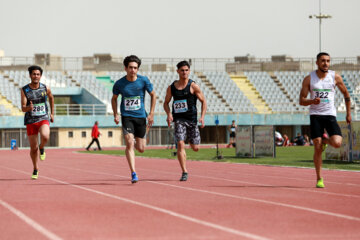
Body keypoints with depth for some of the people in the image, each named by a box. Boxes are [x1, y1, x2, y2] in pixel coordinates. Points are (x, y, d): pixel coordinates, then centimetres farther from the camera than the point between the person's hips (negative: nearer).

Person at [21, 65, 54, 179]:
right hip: (30, 121, 1)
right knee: (33, 148, 5)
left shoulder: (45, 88, -2)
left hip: (43, 119, 0)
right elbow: (23, 108, -9)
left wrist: (52, 113, 22)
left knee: (45, 136, -32)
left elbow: (51, 97, 20)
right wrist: (29, 108, -33)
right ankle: (35, 169, 28)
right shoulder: (24, 90, -5)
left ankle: (42, 148, 4)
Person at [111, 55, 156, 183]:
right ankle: (133, 174, -14)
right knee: (129, 143, -18)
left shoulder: (144, 80, -5)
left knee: (141, 149, 4)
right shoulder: (119, 83, -4)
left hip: (141, 116, 1)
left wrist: (151, 114, 1)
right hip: (127, 116, -1)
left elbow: (153, 95, 7)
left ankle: (134, 144, 43)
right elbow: (114, 98, 13)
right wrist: (115, 114, 2)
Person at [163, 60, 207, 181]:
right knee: (180, 144, -16)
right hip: (179, 119, 0)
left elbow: (203, 101, 3)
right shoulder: (171, 88, 4)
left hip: (192, 119, 0)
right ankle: (184, 172, -12)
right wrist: (169, 114, -5)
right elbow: (166, 103, 15)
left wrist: (202, 117, -9)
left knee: (195, 148, 4)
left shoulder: (193, 86, -2)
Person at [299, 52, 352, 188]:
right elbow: (301, 101, 0)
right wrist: (312, 101, -20)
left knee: (337, 143, -19)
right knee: (317, 148, -7)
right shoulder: (309, 79, 0)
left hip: (330, 115, 1)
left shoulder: (335, 77, 3)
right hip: (315, 115, -1)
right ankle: (319, 179, 6)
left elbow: (346, 94, 16)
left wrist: (348, 113, 13)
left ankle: (325, 140, 18)